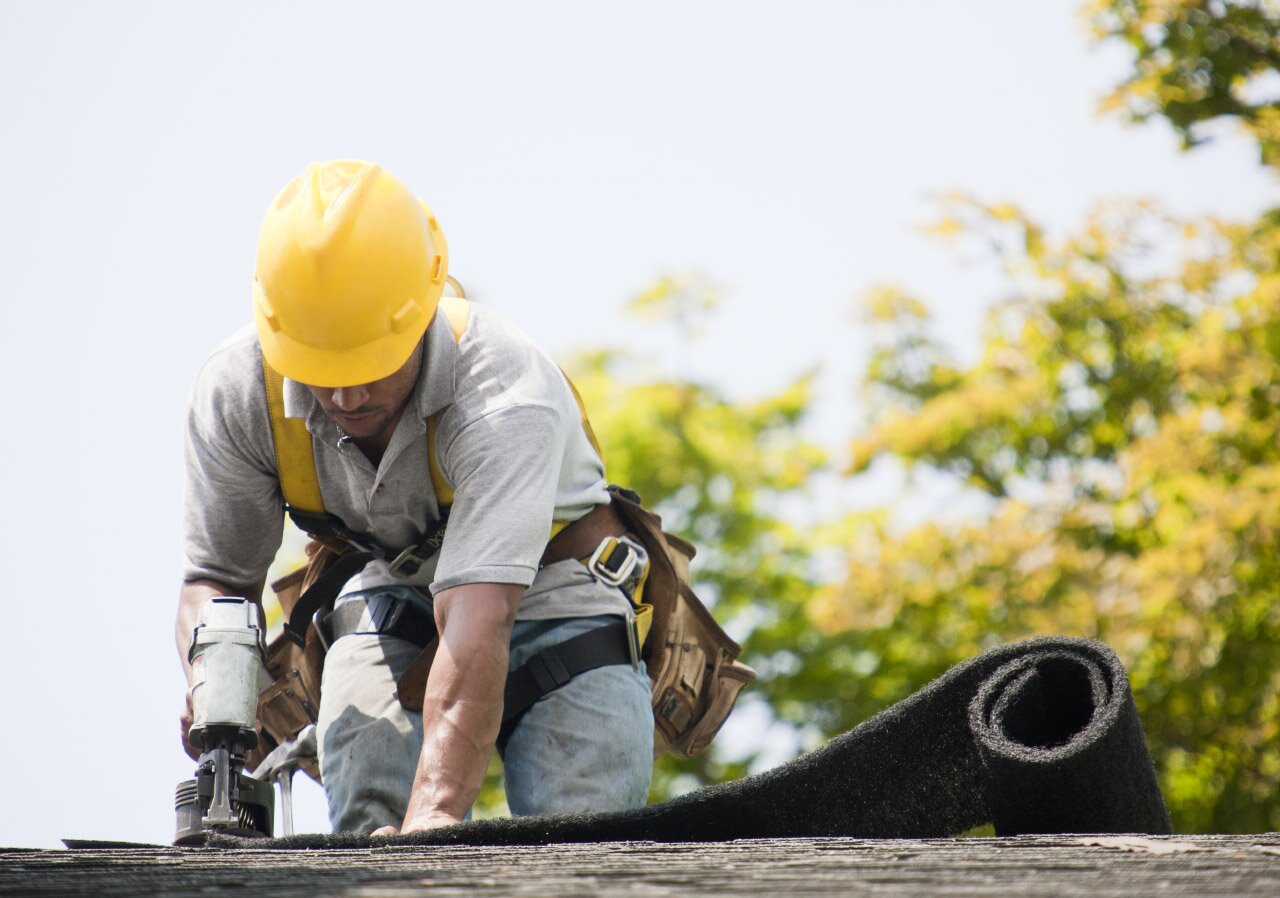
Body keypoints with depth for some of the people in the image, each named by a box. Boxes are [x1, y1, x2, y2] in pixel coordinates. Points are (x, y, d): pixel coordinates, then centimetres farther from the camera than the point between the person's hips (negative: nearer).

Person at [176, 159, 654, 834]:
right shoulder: (235, 392, -20)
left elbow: (479, 617, -46)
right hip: (393, 596, 3)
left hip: (547, 598, -3)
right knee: (369, 840, -23)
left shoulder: (503, 388, -36)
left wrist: (437, 809, -57)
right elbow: (217, 576, -7)